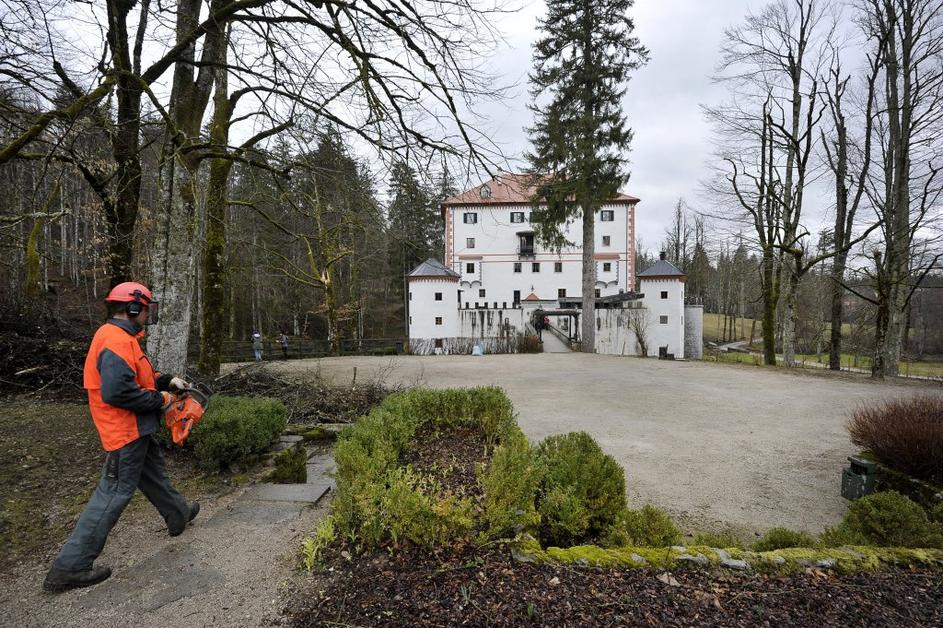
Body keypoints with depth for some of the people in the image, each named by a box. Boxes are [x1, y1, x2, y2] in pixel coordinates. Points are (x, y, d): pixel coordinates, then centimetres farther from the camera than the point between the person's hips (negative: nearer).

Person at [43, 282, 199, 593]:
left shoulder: (121, 337, 10)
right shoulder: (117, 340, -23)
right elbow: (116, 391, -31)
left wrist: (167, 381, 9)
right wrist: (159, 399, -19)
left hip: (134, 430, 11)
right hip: (126, 432, -11)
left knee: (154, 473, 24)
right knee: (115, 493, -2)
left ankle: (179, 515, 43)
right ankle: (70, 566, 9)